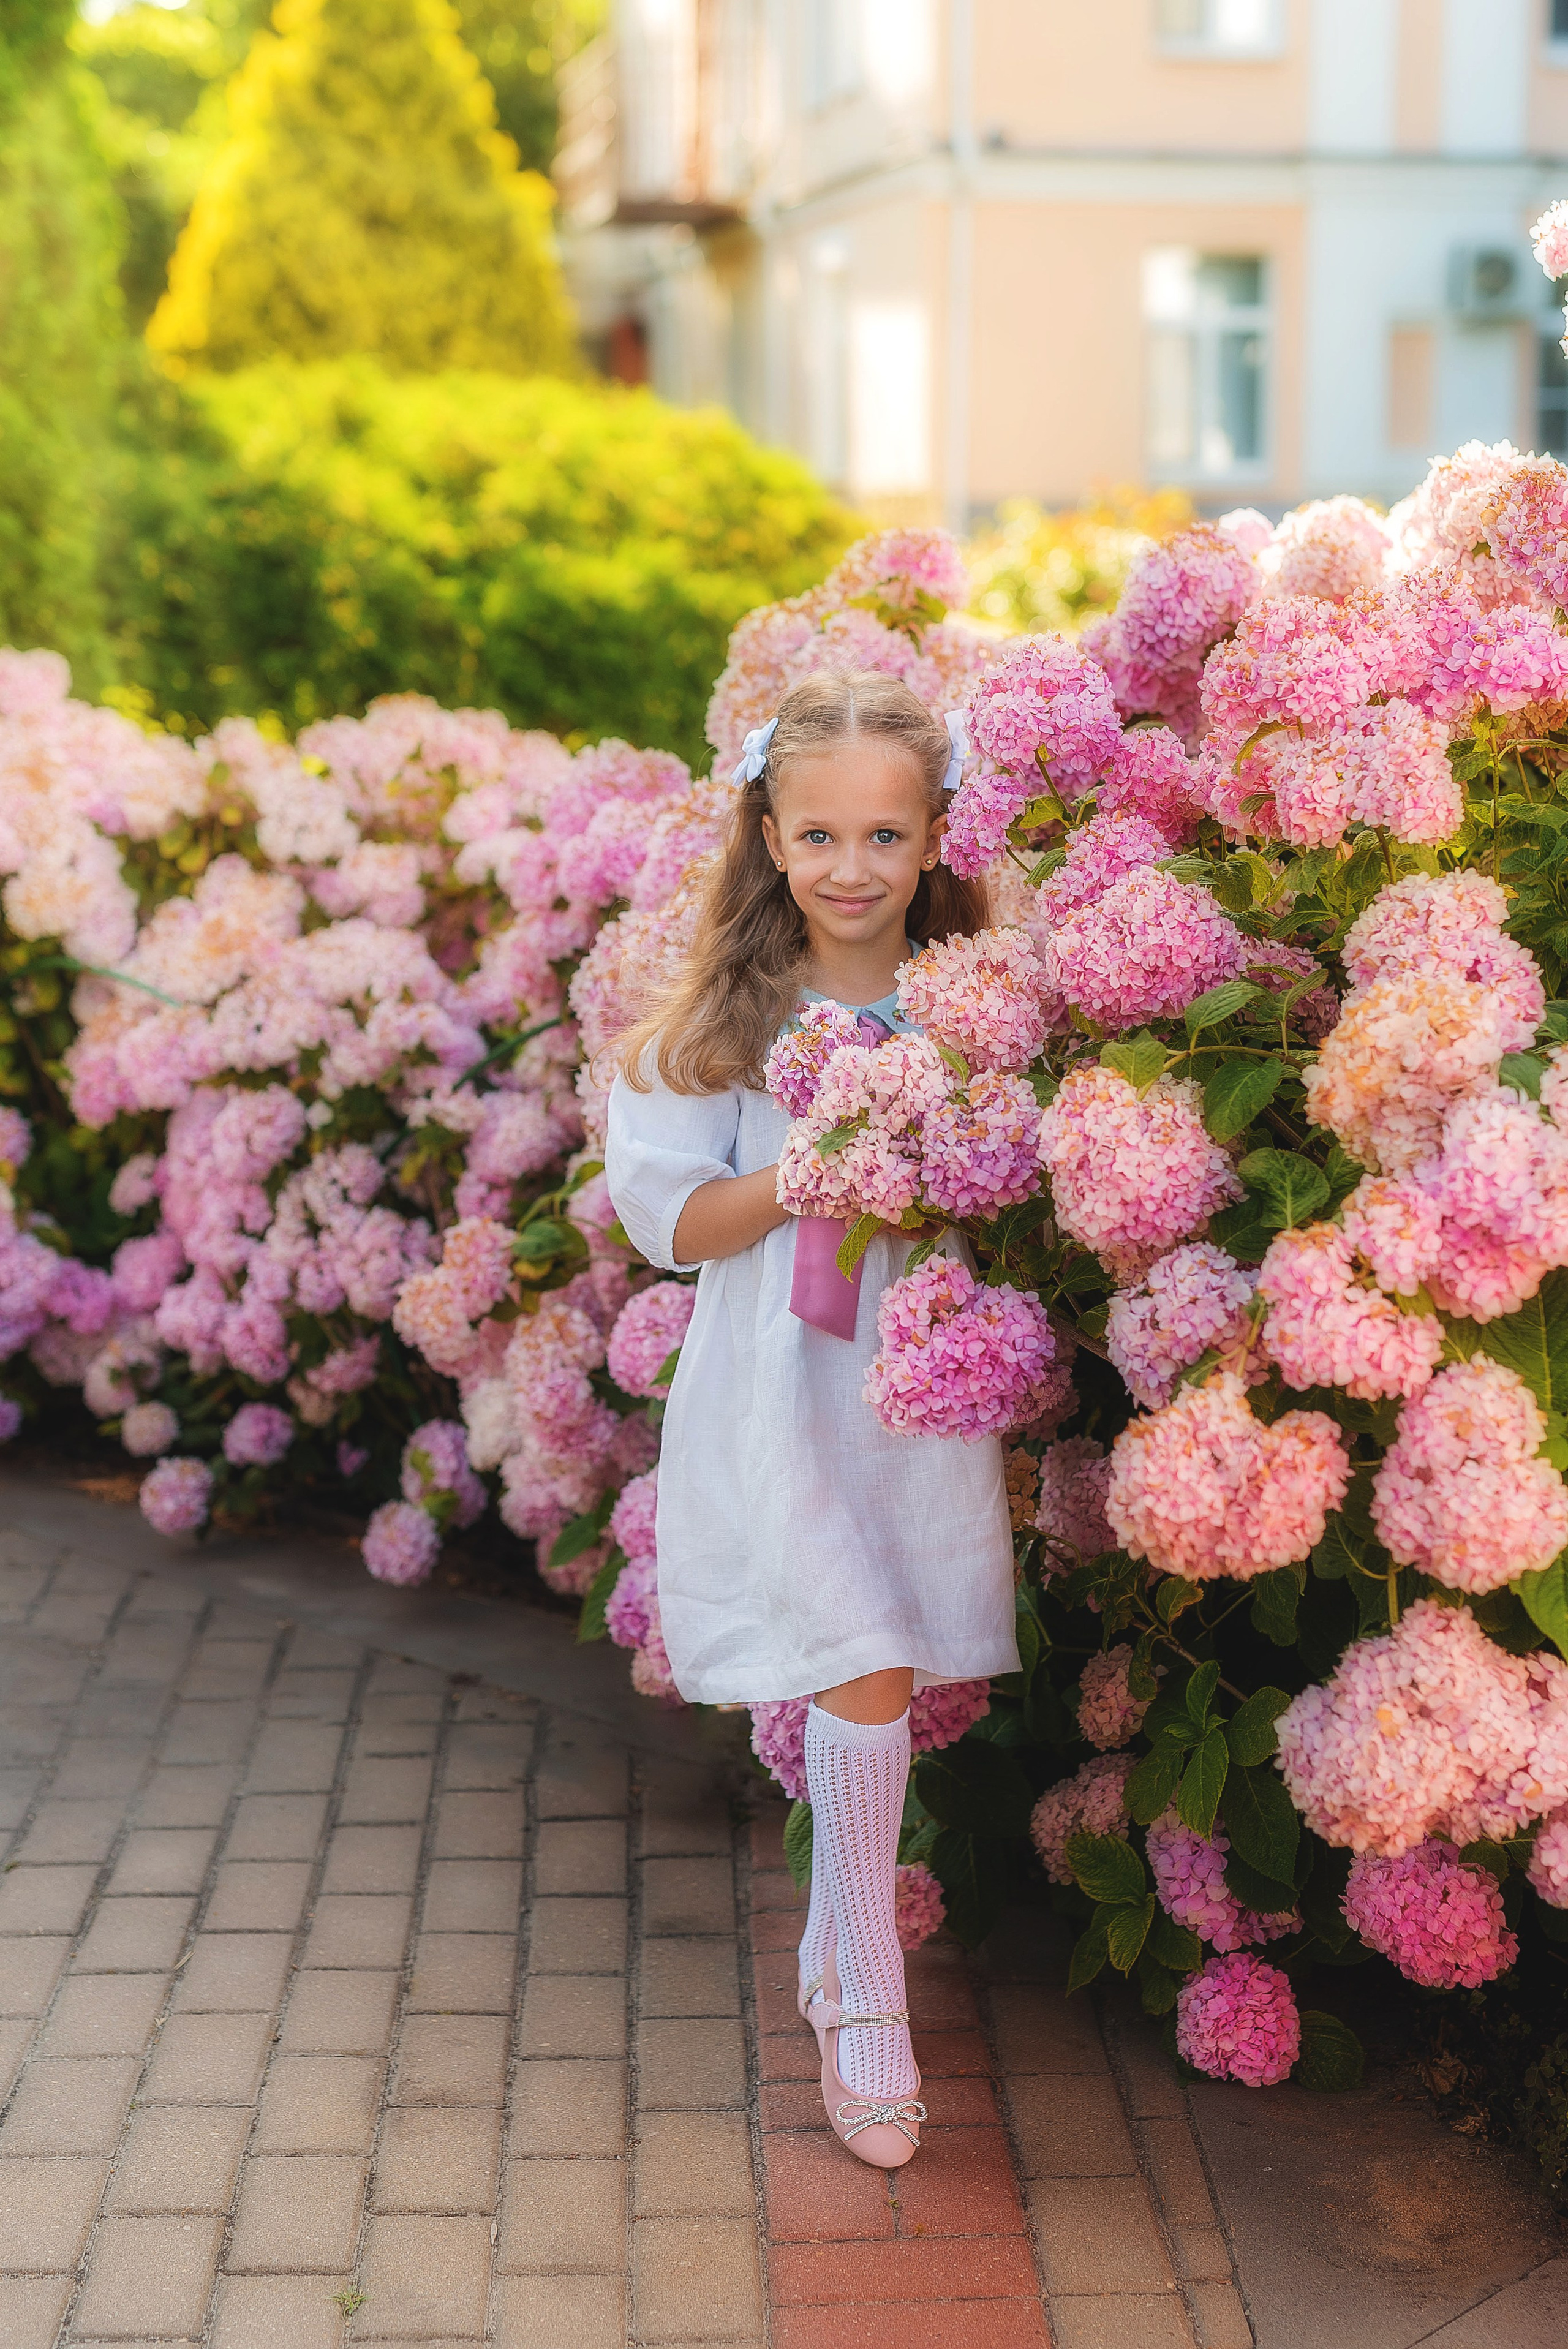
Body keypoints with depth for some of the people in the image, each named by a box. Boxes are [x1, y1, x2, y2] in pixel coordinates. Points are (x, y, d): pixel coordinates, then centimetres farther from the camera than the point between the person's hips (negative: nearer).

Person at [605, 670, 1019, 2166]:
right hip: (779, 1396, -3)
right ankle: (866, 2005, 3)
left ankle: (838, 1948, 38)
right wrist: (809, 1175, -19)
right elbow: (667, 1218, -4)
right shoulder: (725, 1023, -3)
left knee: (893, 1687, 10)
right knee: (868, 1677, -13)